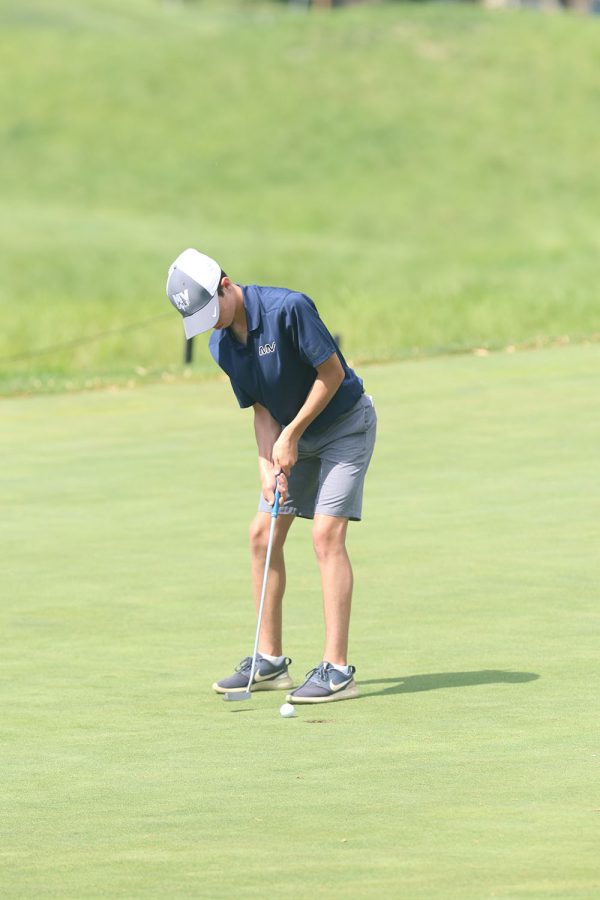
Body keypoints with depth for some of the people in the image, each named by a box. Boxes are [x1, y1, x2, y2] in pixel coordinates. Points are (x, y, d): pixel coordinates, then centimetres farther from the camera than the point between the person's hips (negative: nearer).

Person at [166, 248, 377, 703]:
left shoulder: (288, 309, -28)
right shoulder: (222, 345, -5)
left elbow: (332, 372, -22)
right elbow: (261, 408, 1)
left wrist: (291, 435, -18)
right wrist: (269, 466, -14)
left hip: (345, 423, -8)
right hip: (293, 434, 8)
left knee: (326, 534, -17)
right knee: (263, 533, 4)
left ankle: (338, 670, -18)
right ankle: (270, 661, 13)